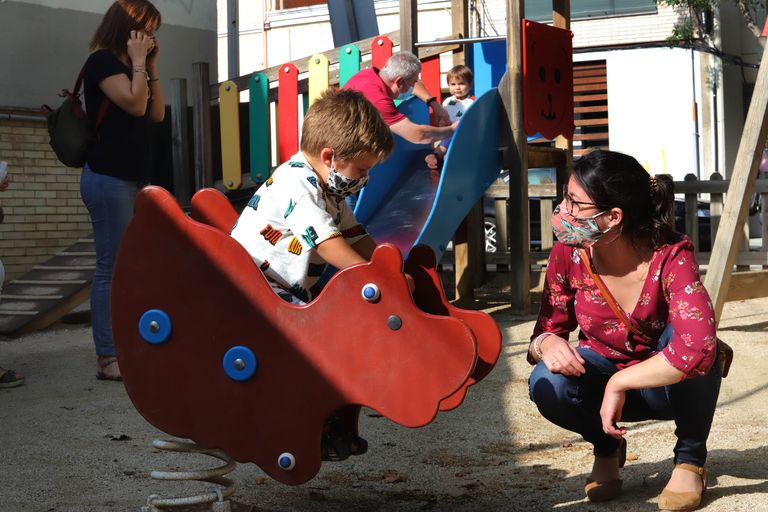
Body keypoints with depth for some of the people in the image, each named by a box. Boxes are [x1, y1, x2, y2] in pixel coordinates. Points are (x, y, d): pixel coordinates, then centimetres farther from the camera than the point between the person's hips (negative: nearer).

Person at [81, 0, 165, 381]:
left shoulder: (126, 66, 19)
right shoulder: (102, 61, -7)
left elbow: (157, 114, 14)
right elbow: (135, 103, -19)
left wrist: (151, 68, 9)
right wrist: (139, 62, -8)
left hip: (131, 179, 10)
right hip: (108, 178, -10)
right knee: (111, 269, -9)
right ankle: (107, 359, -6)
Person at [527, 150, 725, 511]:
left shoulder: (671, 257, -30)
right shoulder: (568, 255, -18)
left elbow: (698, 347, -45)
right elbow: (548, 328, -6)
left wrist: (618, 384, -38)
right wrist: (547, 343, -32)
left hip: (671, 385, -2)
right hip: (606, 377, 2)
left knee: (683, 332, -35)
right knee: (548, 385, -30)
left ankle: (690, 460, -10)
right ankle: (607, 447, 6)